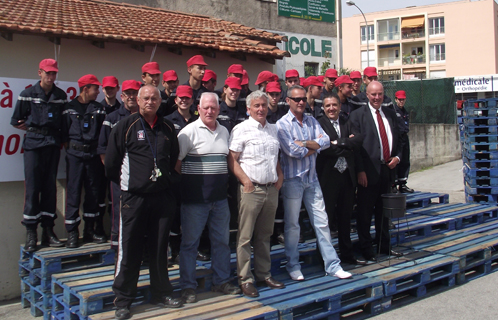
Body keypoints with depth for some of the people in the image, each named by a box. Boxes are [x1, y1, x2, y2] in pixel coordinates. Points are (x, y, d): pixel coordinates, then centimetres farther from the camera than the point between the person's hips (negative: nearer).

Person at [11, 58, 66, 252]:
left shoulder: (61, 96, 11)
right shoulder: (28, 94, 3)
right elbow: (16, 122, 7)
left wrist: (56, 133, 3)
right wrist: (34, 130, 5)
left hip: (53, 144, 3)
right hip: (33, 144, -3)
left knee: (50, 187, 4)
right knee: (32, 187, -6)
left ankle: (48, 230, 10)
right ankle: (31, 233, -2)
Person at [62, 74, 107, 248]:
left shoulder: (99, 109, 9)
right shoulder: (70, 108, 2)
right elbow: (64, 133, 2)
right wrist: (69, 149, -4)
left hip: (93, 154, 3)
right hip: (75, 155, -3)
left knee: (93, 192, 7)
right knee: (73, 192, -4)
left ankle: (89, 230, 17)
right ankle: (72, 233, 2)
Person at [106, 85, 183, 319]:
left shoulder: (167, 128, 10)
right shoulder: (126, 126, -2)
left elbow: (174, 159, 23)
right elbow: (111, 163, 1)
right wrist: (127, 183, 6)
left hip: (162, 197, 4)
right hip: (134, 197, -4)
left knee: (159, 248, 12)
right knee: (129, 249, 0)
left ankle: (161, 293, 25)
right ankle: (123, 300, 11)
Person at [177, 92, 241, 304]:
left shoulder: (224, 131, 11)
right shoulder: (189, 131, -7)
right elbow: (176, 162, -6)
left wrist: (224, 182, 11)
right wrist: (187, 182, -2)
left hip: (219, 197, 6)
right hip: (195, 198, -5)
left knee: (222, 240, 12)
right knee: (190, 242, 3)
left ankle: (221, 281, 26)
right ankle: (188, 286, 14)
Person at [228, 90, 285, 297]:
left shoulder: (273, 129, 15)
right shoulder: (241, 129, -4)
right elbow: (232, 160, -8)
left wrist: (280, 175, 8)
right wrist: (245, 181, -16)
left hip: (271, 189, 6)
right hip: (251, 189, -6)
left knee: (265, 235, 14)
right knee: (245, 236, -2)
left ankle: (264, 275, 24)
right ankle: (245, 280, 6)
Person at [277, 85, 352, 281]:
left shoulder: (312, 121, 10)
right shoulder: (282, 124, -6)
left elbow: (326, 141, -4)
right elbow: (292, 150, -18)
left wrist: (304, 144, -17)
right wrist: (314, 146, -5)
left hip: (312, 178, 5)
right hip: (293, 179, -4)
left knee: (322, 222, 6)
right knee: (292, 225, 5)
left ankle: (332, 265, 13)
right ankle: (293, 266, 19)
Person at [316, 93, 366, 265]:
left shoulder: (347, 124, 12)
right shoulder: (319, 124, -7)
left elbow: (357, 142, -3)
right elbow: (324, 149, -18)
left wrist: (339, 143, -13)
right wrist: (346, 146, -9)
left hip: (347, 176, 6)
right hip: (328, 177, -5)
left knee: (345, 218, 15)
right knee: (326, 218, 2)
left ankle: (347, 254, 27)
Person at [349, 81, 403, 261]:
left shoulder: (390, 114, 12)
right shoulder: (358, 115, -4)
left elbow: (398, 139, 19)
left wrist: (397, 157, 0)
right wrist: (360, 171, -15)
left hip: (387, 169, 5)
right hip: (368, 171, -5)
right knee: (365, 212, 3)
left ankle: (384, 246, 28)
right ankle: (366, 249, 15)